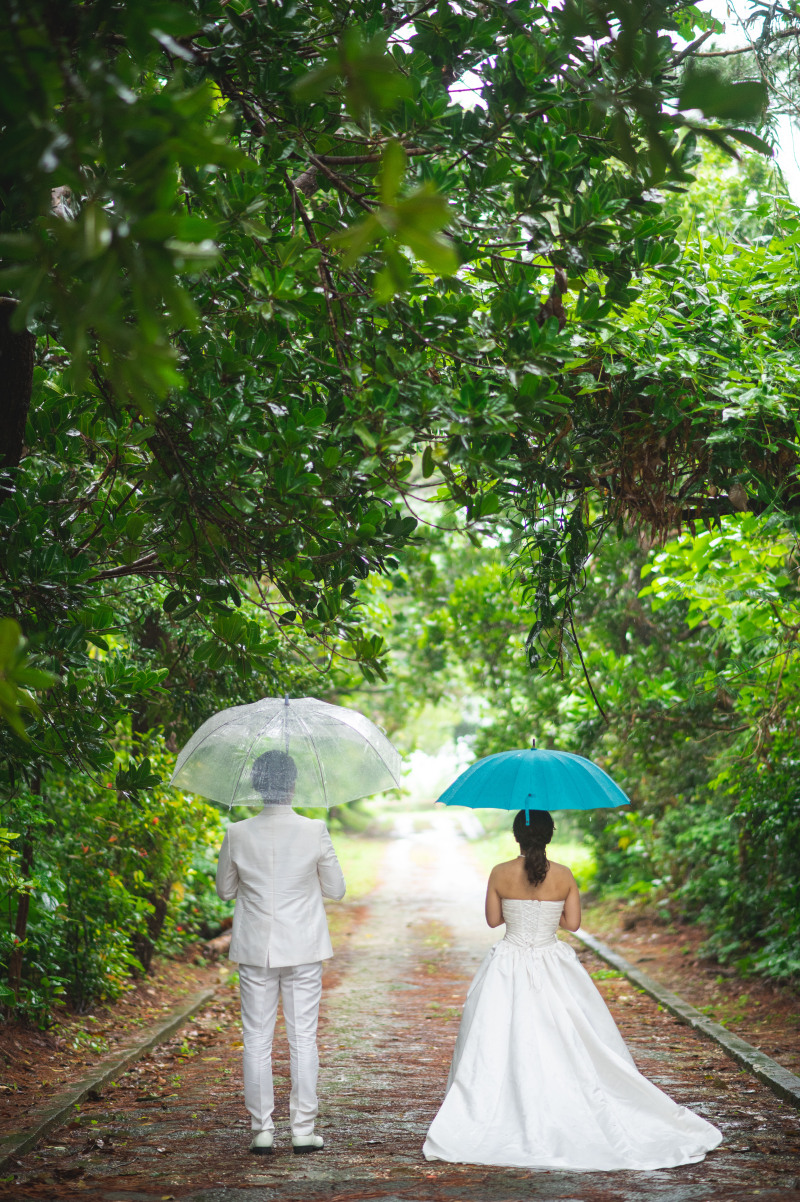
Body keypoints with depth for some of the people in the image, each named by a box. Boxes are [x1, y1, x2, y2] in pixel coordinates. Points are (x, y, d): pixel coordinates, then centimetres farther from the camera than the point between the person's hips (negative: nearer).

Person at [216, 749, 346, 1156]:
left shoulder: (238, 834, -6)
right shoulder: (315, 832, -10)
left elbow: (225, 889, 7)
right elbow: (336, 889, 1)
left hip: (255, 951, 1)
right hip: (303, 950, -1)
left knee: (256, 1040, 8)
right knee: (303, 1038, 7)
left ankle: (262, 1130, 10)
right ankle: (303, 1130, 9)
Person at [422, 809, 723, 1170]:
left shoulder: (500, 874, -7)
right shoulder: (563, 876, -5)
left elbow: (493, 919, 3)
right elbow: (573, 923, 1)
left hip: (508, 970, 0)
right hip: (552, 970, 0)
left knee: (499, 1051, 5)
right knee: (568, 1049, 8)